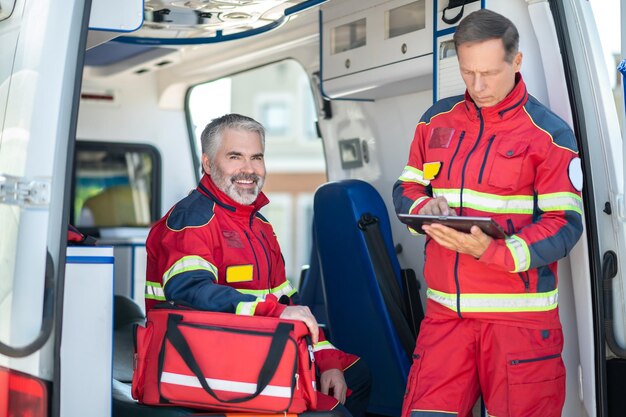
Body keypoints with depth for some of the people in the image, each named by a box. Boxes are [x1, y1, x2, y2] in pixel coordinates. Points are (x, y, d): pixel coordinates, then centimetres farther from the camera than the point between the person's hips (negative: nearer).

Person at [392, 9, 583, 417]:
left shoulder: (549, 133, -4)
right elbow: (406, 189, 17)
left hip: (520, 316, -3)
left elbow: (565, 224, -8)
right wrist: (425, 208, -9)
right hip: (445, 312, 4)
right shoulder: (437, 120, 10)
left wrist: (493, 251, -24)